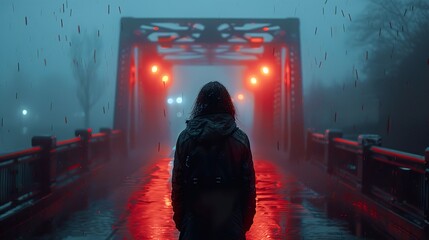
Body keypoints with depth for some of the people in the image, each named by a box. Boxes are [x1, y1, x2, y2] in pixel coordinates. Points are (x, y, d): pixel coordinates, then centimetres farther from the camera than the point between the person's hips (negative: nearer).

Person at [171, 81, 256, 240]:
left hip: (194, 222, 1)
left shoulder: (185, 138, -2)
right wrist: (246, 221, 7)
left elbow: (177, 183, 0)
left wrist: (179, 220, 9)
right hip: (230, 224, 0)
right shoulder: (240, 139, -4)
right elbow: (249, 185, -3)